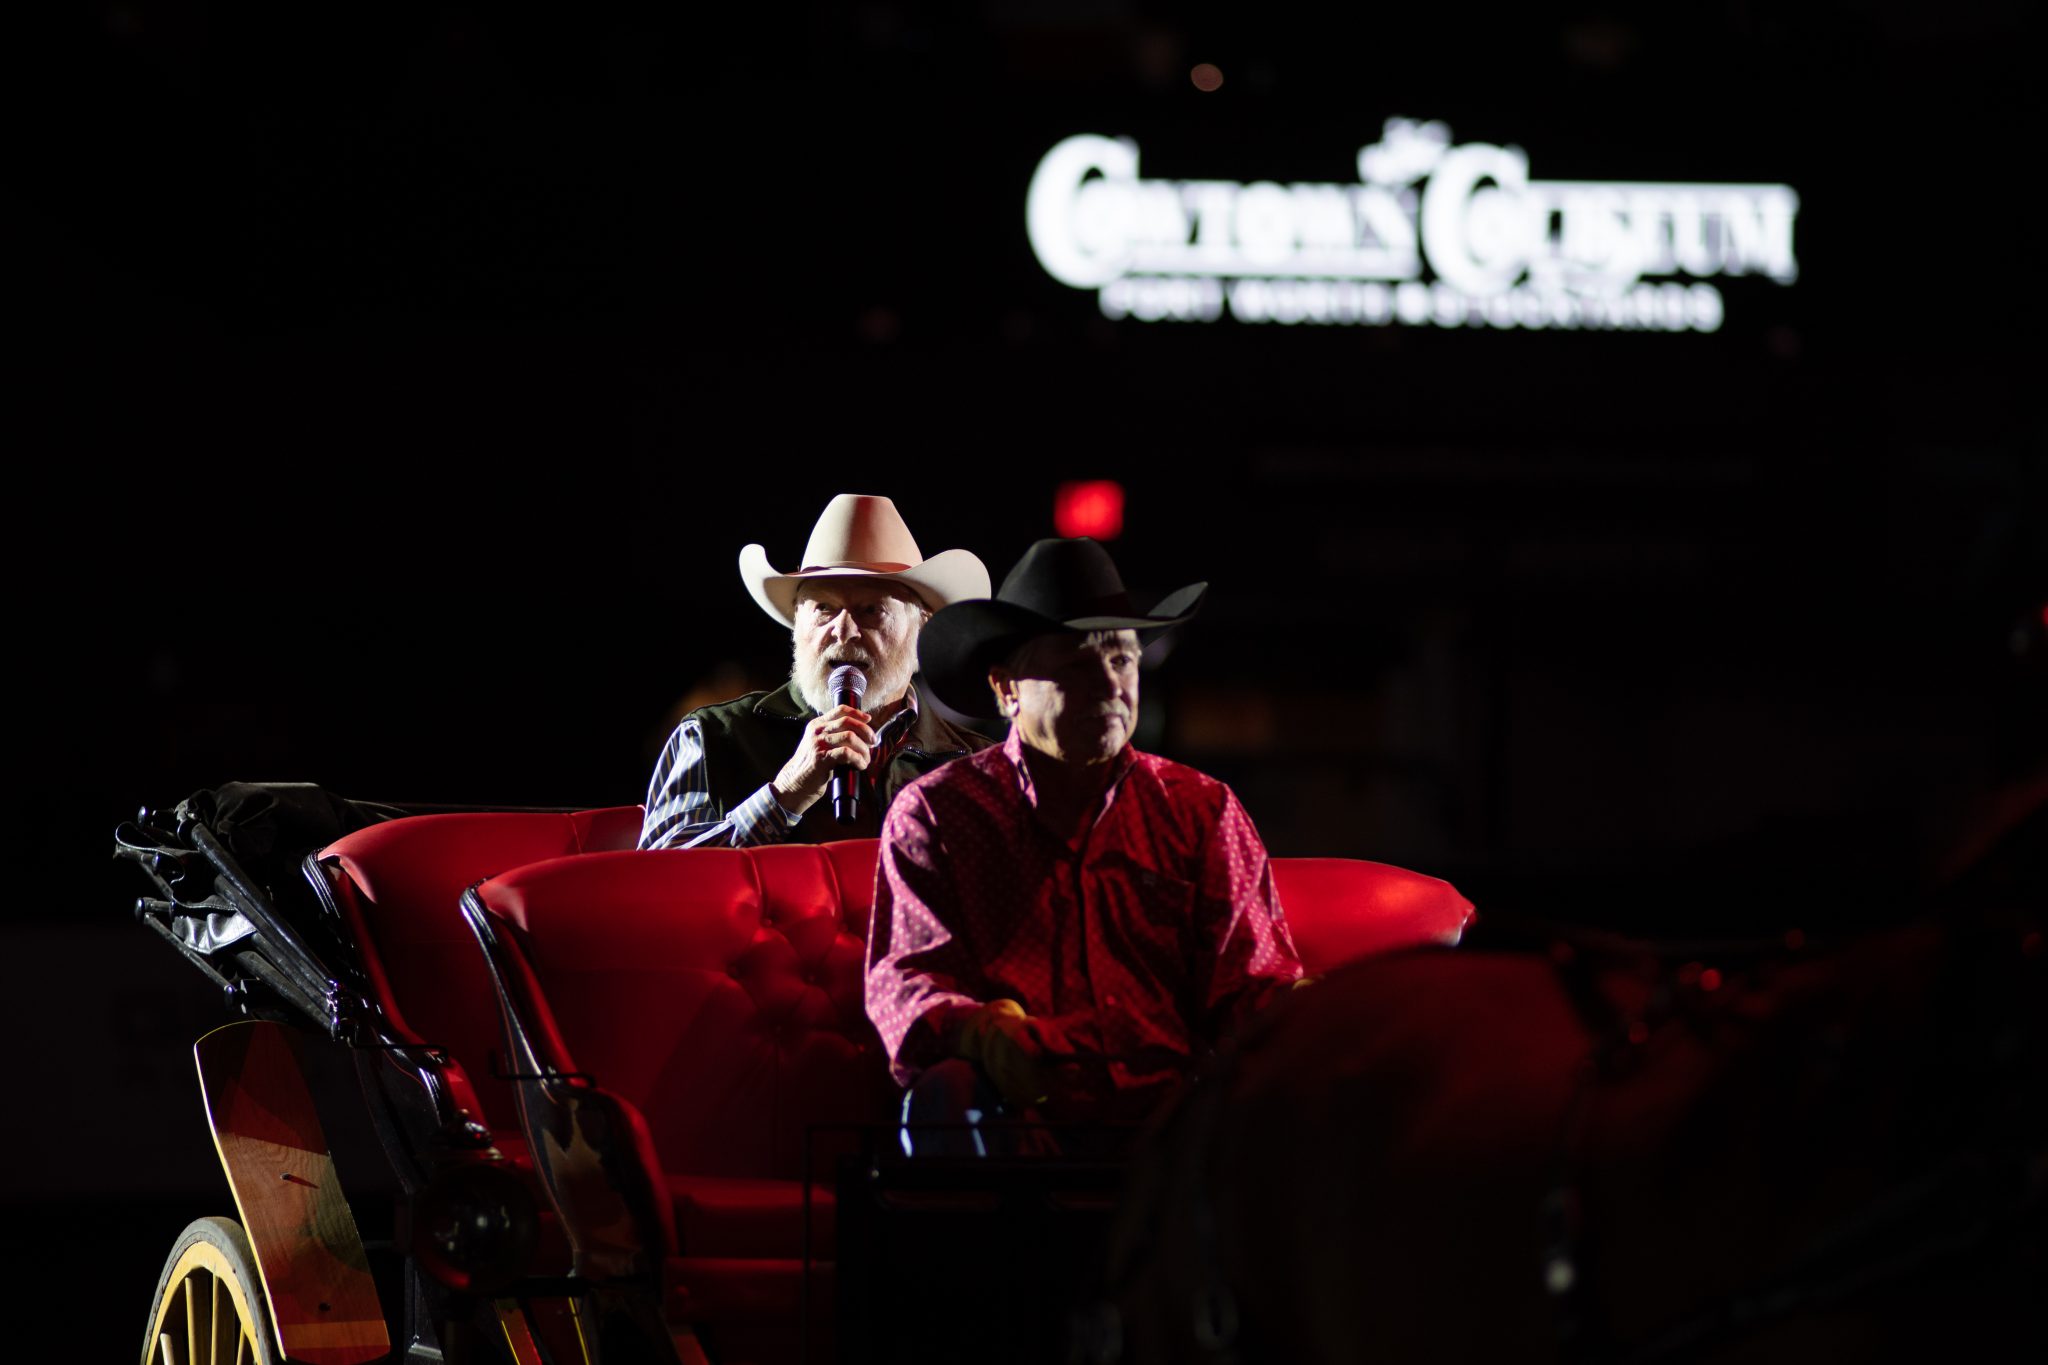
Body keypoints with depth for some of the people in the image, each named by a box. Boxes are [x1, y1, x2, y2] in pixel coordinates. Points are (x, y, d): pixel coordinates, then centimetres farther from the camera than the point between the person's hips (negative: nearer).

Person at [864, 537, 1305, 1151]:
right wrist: (980, 1033, -24)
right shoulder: (933, 813, 14)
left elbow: (1253, 982, 11)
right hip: (1016, 1116, -1)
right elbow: (904, 979, 2)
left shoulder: (1203, 810, 19)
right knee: (950, 1092, -37)